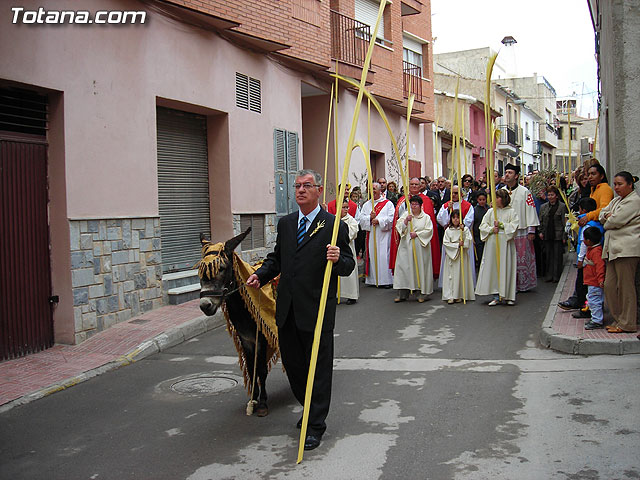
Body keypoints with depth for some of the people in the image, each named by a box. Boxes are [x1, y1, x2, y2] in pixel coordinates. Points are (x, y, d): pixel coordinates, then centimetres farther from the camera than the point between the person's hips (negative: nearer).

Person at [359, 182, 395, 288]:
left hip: (384, 235, -4)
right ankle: (373, 279, 8)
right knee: (372, 256, 2)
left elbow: (391, 218, -7)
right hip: (371, 235, 4)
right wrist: (370, 217, -13)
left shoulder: (388, 203, 4)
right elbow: (362, 218, 6)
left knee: (384, 256, -7)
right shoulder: (366, 205, 15)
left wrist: (379, 220, -16)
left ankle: (386, 280, -3)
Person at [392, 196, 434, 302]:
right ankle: (402, 294, 3)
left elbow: (429, 230, -4)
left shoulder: (426, 217, 6)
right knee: (404, 268, -1)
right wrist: (406, 220, -15)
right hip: (406, 246, 2)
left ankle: (422, 293, 8)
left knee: (421, 268, -1)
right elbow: (399, 227, 1)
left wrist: (417, 234, -13)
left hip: (420, 247, -1)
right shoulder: (406, 214, 10)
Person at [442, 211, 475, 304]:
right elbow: (446, 243, -3)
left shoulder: (465, 229, 3)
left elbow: (469, 241, -8)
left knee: (461, 274, -2)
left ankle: (460, 295, 5)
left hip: (462, 255, 0)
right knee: (451, 274, -2)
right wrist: (457, 245, -11)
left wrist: (463, 231, -16)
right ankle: (450, 296, -1)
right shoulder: (448, 230, 5)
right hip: (451, 255, 0)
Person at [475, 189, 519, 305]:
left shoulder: (511, 212, 3)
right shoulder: (491, 211, 12)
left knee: (506, 267, -3)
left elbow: (514, 226, -6)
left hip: (505, 243, -3)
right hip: (492, 242, 3)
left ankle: (509, 295, 6)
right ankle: (497, 296, 5)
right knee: (493, 267, 0)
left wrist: (501, 224, -12)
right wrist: (492, 229, -9)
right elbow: (483, 225, 8)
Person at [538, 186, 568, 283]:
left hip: (558, 235, -4)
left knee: (557, 255, -1)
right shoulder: (543, 207, 12)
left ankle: (556, 276, 6)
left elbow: (565, 222, -3)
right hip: (547, 235, 4)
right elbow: (541, 221, 16)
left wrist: (564, 236, -8)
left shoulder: (562, 206, -2)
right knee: (548, 255, 7)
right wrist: (540, 232, 4)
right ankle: (549, 275, 14)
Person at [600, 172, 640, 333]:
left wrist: (607, 223, 7)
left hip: (627, 250, -9)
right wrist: (607, 215, -4)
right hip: (614, 249, 9)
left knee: (626, 286, -5)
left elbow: (615, 221, -14)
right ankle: (619, 320, 17)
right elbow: (602, 213, 18)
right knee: (610, 286, 7)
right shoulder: (616, 200, 23)